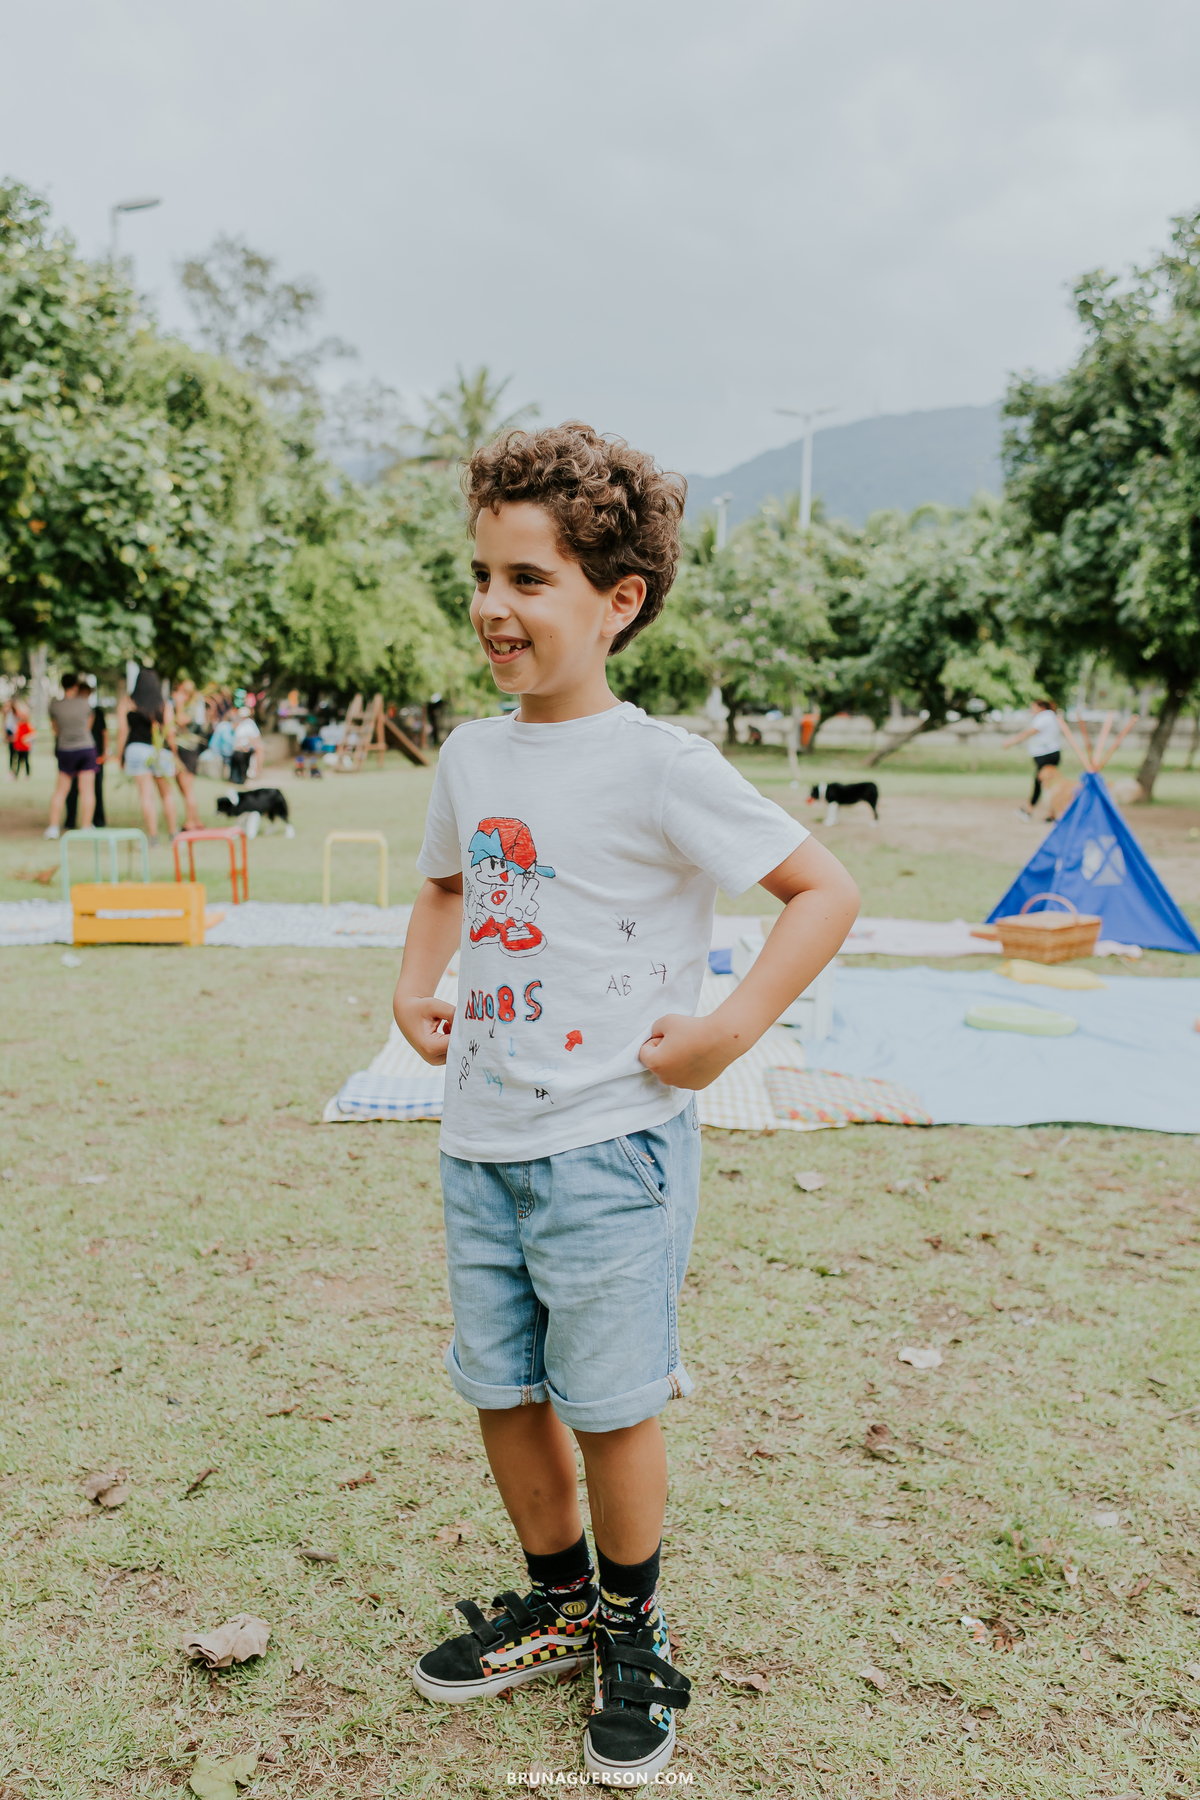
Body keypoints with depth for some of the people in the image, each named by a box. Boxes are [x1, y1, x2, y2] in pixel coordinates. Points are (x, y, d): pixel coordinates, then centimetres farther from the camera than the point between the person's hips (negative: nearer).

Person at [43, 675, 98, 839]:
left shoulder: (54, 705, -2)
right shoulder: (85, 703, -2)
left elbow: (56, 730, 11)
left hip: (66, 751, 1)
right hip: (86, 748, -1)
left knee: (61, 790, 10)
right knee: (87, 790, -1)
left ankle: (53, 826, 6)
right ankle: (86, 828, -2)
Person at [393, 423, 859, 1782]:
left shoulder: (660, 766, -14)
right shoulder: (470, 755, 6)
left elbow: (825, 891, -12)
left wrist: (728, 1030, -16)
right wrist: (415, 989, 9)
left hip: (611, 1147, -6)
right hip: (479, 1143, 6)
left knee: (611, 1406, 8)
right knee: (501, 1389, 17)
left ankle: (633, 1631, 35)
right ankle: (558, 1601, 41)